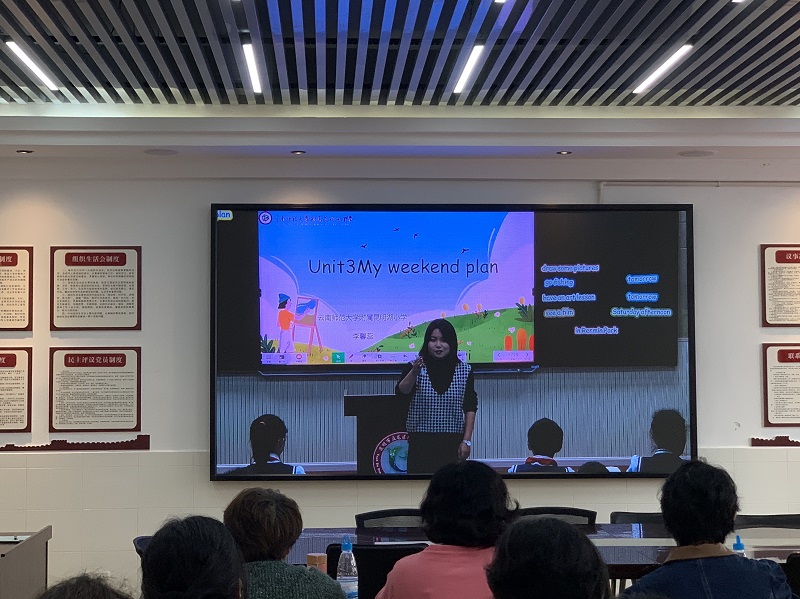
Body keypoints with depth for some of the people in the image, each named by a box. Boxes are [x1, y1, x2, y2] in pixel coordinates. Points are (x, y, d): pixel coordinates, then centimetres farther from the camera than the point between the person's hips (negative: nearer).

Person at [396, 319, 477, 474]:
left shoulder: (464, 371, 4)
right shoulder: (415, 368, 1)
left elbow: (470, 408, 6)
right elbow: (401, 392, -13)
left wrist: (467, 440, -1)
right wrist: (414, 372, -30)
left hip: (452, 443, 1)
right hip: (421, 442, -1)